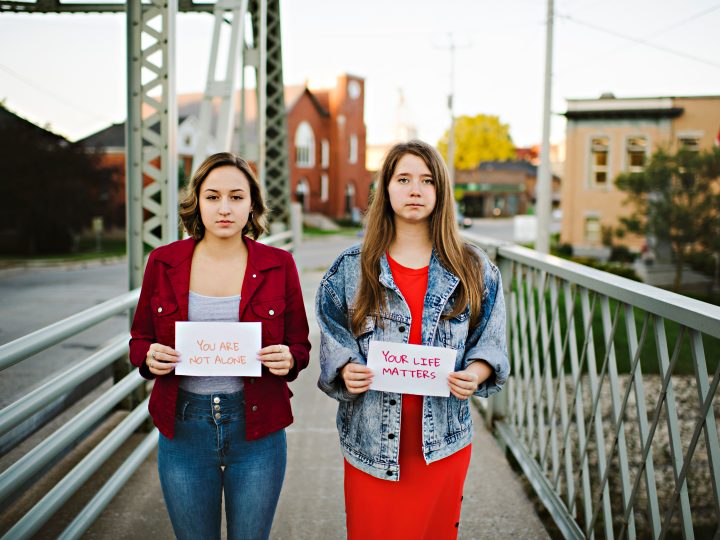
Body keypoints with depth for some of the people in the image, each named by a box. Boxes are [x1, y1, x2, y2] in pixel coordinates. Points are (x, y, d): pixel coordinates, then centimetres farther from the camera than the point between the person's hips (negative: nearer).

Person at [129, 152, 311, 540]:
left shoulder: (278, 264, -3)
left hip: (257, 429, 0)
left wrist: (288, 359, -18)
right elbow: (139, 341, 9)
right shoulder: (163, 262, -1)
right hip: (182, 426, 1)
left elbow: (300, 346, 5)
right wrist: (150, 357, -14)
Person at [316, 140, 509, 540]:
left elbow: (490, 343, 4)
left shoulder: (474, 270, 2)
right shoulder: (350, 269, 0)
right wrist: (346, 371, -17)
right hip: (371, 439, -1)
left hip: (442, 438, 1)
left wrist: (475, 374, -16)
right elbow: (333, 342, 3)